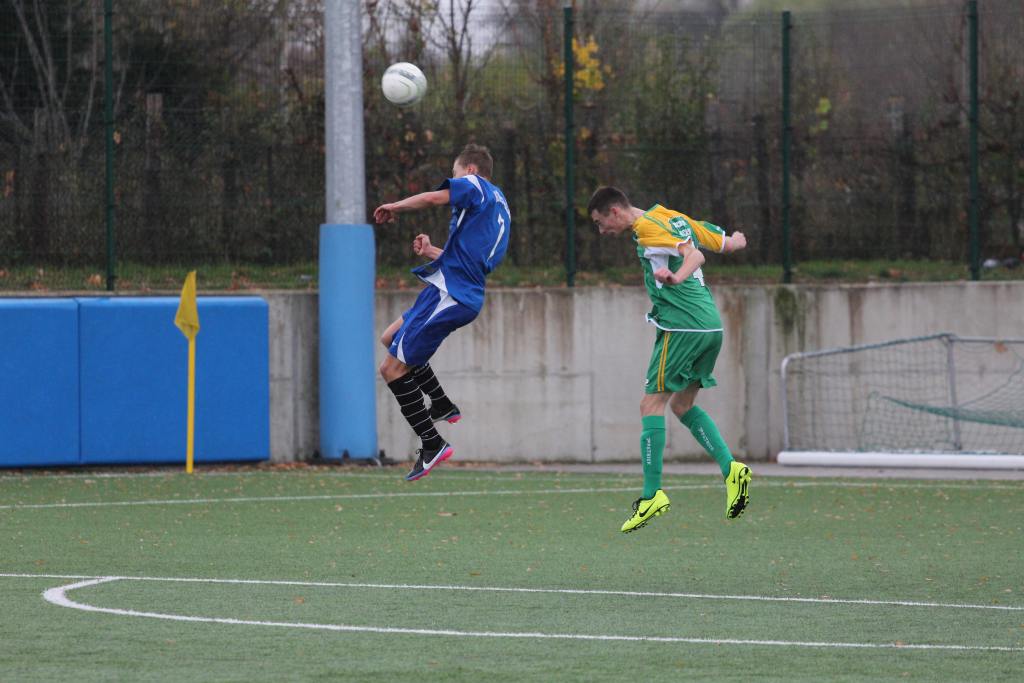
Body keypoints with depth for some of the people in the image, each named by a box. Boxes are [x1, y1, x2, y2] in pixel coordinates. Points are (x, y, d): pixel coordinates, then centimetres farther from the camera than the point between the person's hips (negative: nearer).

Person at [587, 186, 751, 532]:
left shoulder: (647, 228, -8)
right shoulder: (675, 218, 18)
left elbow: (693, 254, -23)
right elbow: (728, 244, 24)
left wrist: (676, 278, -40)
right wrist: (736, 240, 44)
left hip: (681, 325, -9)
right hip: (712, 325, 9)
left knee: (652, 403, -6)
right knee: (682, 404, 18)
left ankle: (651, 494, -12)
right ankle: (730, 468, 4)